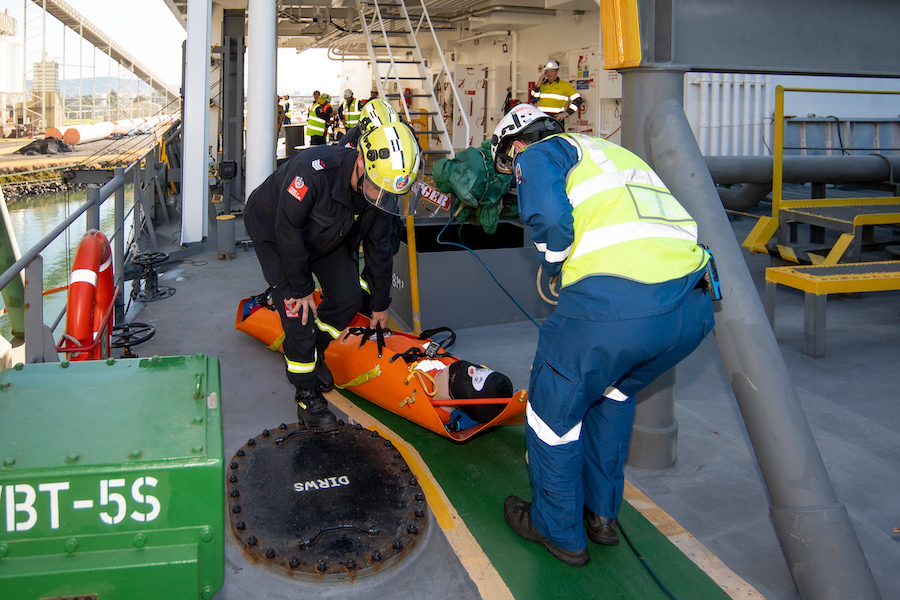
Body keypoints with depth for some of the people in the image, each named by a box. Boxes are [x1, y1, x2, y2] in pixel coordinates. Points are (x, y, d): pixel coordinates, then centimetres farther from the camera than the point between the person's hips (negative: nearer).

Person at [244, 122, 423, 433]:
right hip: (274, 230, -6)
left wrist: (381, 304, 3)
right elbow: (288, 231, -31)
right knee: (299, 312, -13)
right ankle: (308, 398, 2)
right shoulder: (312, 170, -42)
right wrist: (301, 288, -23)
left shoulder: (380, 190, -21)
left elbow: (379, 249, -6)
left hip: (327, 237, 6)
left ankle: (311, 354, 29)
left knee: (348, 299, 1)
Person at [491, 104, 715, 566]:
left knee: (555, 407, 17)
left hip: (612, 304, -7)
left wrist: (557, 269, 12)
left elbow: (549, 216, -9)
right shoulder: (614, 152, 36)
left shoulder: (539, 155, 14)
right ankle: (602, 514, 41)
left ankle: (558, 530, 33)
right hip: (693, 307, 8)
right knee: (614, 391, 33)